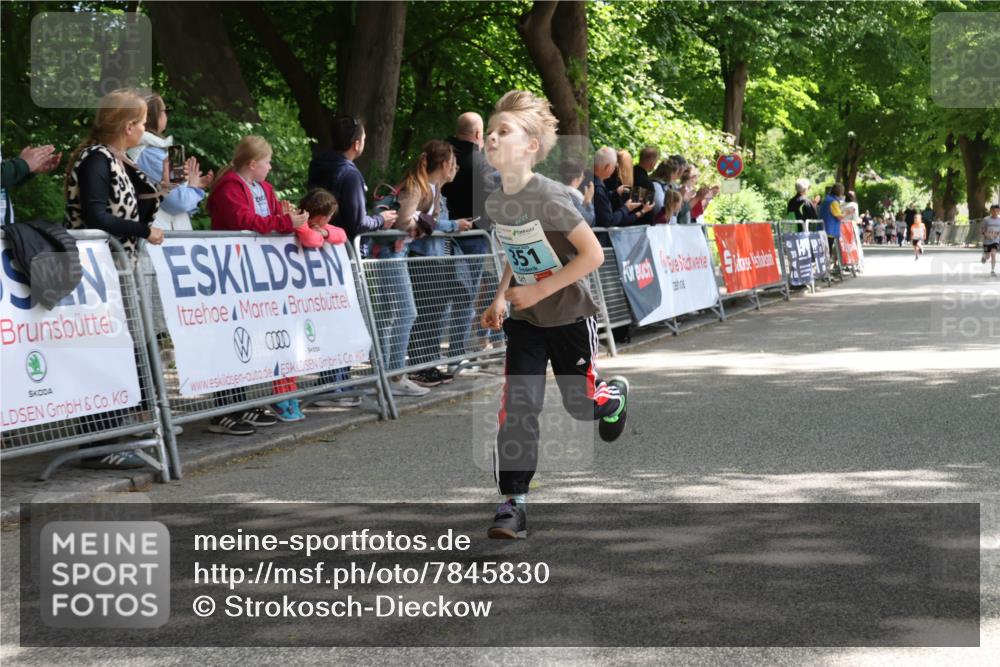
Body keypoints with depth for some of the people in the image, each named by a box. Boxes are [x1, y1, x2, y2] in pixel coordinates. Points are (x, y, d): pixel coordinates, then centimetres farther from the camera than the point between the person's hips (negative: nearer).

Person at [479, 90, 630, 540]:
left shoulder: (548, 196, -25)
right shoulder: (495, 202, -4)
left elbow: (593, 255, -24)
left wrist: (540, 290, -24)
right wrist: (500, 297, 3)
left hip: (569, 316, -4)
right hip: (524, 318, 4)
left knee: (579, 403, 11)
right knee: (516, 407, -8)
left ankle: (614, 395, 48)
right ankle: (514, 504, -5)